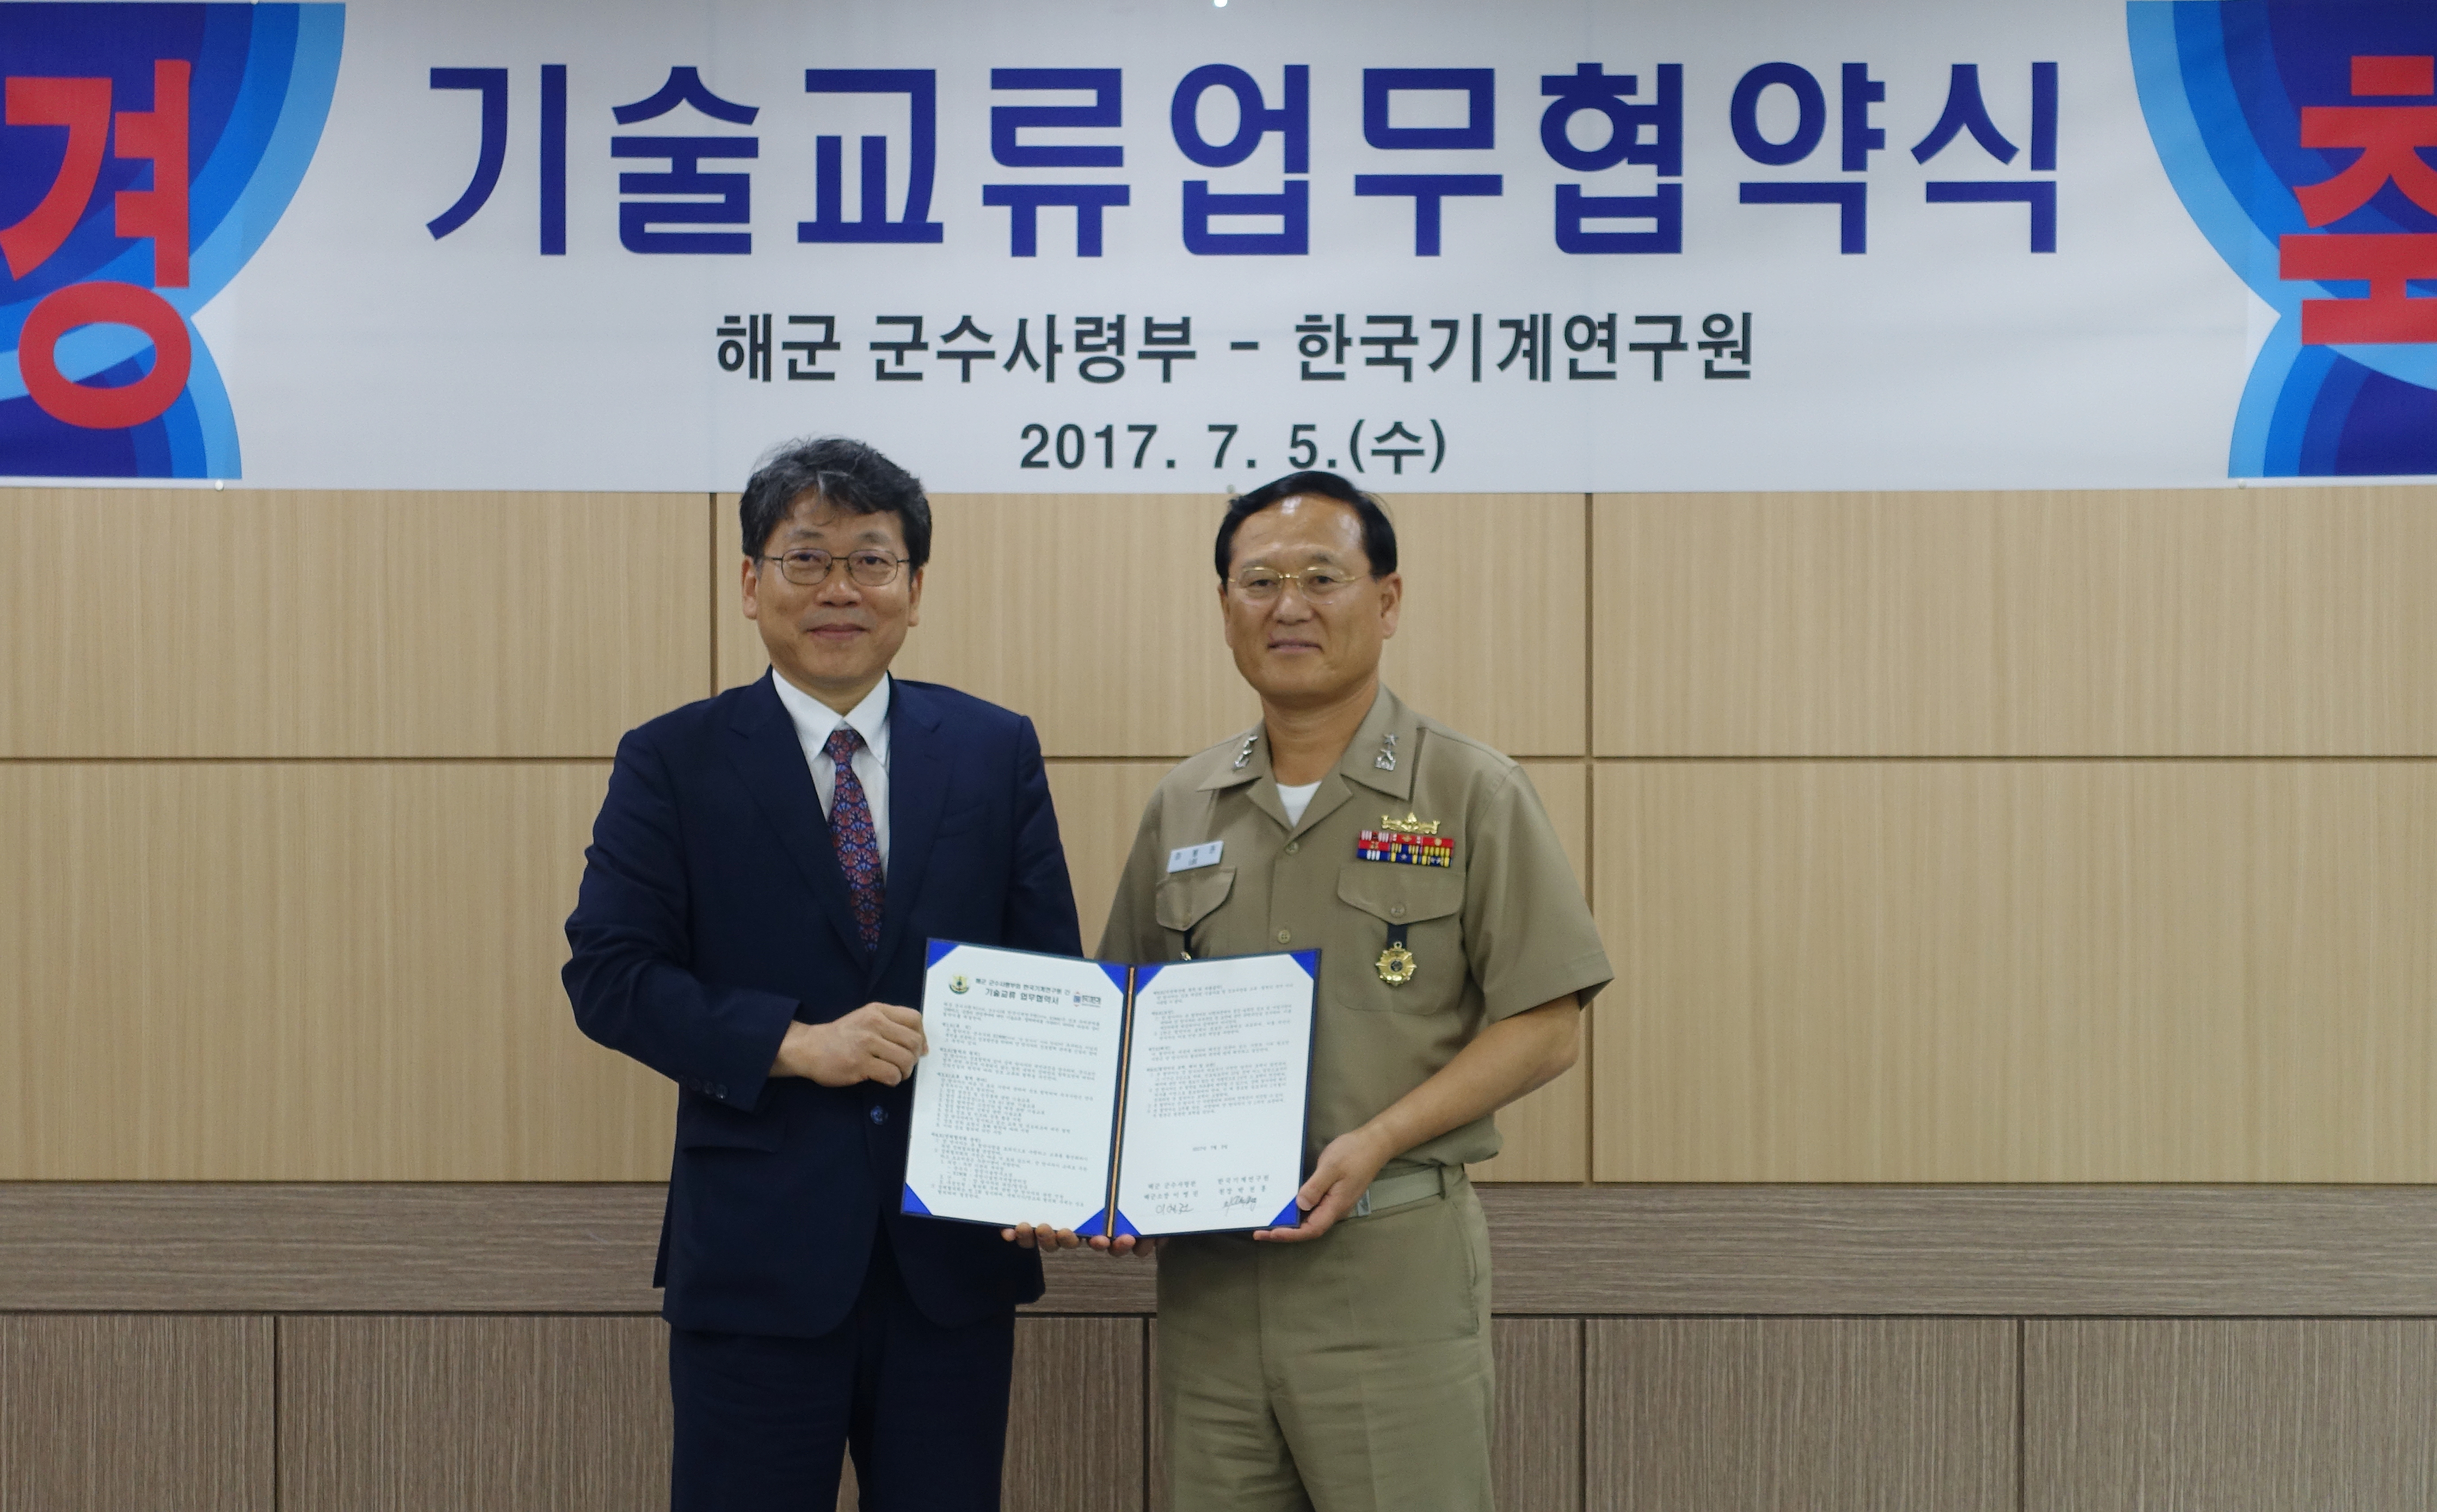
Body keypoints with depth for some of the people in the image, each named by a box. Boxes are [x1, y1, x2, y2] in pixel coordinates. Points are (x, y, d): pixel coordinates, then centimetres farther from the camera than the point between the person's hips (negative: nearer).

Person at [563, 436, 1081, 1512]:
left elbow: (1050, 973, 4)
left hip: (954, 1250, 2)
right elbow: (607, 975, -6)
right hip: (756, 1250, -2)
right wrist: (795, 1045, -18)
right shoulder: (672, 763, 1)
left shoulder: (997, 751, 6)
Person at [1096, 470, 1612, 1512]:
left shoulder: (1470, 794, -1)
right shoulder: (1180, 811, 12)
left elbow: (1543, 1028, -5)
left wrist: (1374, 1144, -16)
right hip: (1205, 1263, 4)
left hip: (1393, 1263, -4)